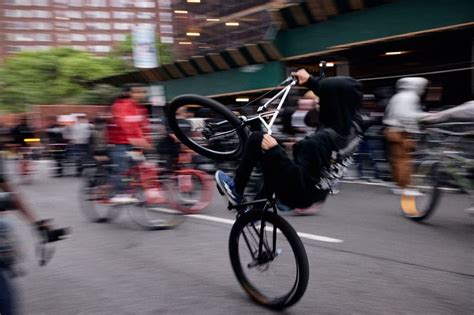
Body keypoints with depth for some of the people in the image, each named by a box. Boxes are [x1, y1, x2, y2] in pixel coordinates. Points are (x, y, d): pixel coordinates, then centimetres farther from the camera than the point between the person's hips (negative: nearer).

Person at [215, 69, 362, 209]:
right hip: (311, 191, 9)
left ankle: (236, 191, 9)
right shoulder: (342, 126, -3)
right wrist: (310, 80, 26)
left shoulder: (319, 140, -28)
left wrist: (274, 151, -27)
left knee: (257, 139, -2)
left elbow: (297, 180, -28)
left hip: (296, 193, -9)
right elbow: (331, 95, 16)